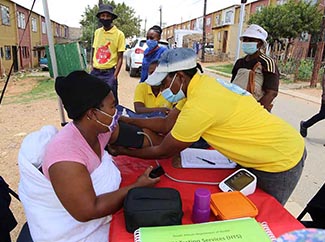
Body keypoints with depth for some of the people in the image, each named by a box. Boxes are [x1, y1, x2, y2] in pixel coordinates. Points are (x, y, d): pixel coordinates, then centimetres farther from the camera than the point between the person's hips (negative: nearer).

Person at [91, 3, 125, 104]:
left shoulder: (119, 34, -5)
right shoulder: (97, 32, 10)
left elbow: (120, 58, -5)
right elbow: (94, 52, 16)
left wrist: (114, 76, -11)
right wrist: (92, 70, 10)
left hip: (109, 73, -5)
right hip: (95, 72, 5)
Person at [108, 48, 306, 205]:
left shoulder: (198, 106, -31)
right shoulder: (202, 83, -4)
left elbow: (165, 152, -17)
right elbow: (166, 124, 2)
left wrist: (123, 151, -4)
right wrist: (126, 120, 3)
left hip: (281, 162, -8)